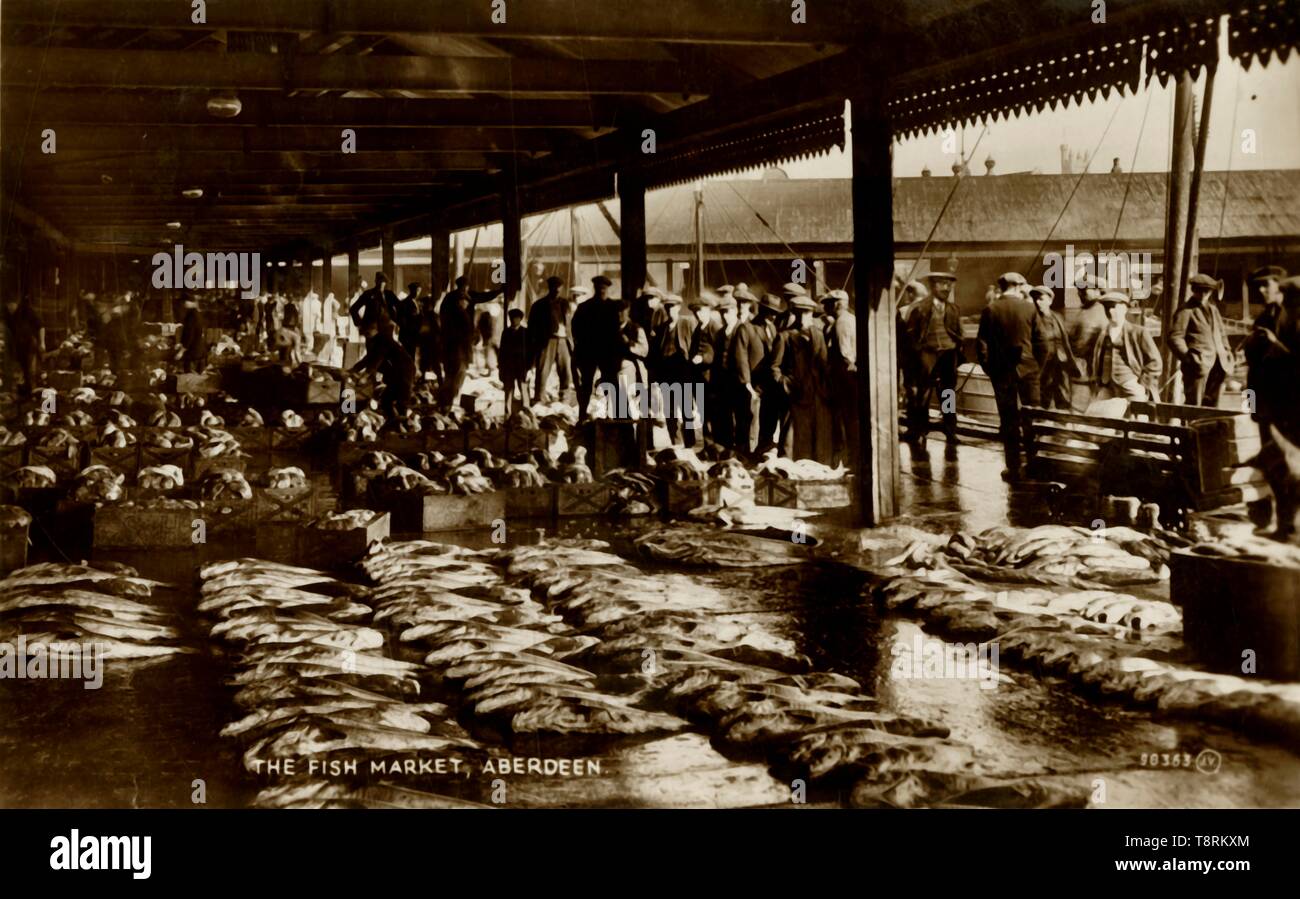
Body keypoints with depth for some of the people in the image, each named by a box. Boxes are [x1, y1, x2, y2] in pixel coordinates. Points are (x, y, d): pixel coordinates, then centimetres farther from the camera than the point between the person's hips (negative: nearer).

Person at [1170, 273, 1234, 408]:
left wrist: (1226, 352, 15)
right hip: (1199, 363, -7)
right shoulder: (1186, 311, -2)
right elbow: (1175, 337, -10)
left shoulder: (1213, 309, 22)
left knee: (1211, 404, 10)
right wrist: (1187, 356, -18)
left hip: (1217, 364, 7)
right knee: (1193, 405, -9)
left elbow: (1222, 334, 29)